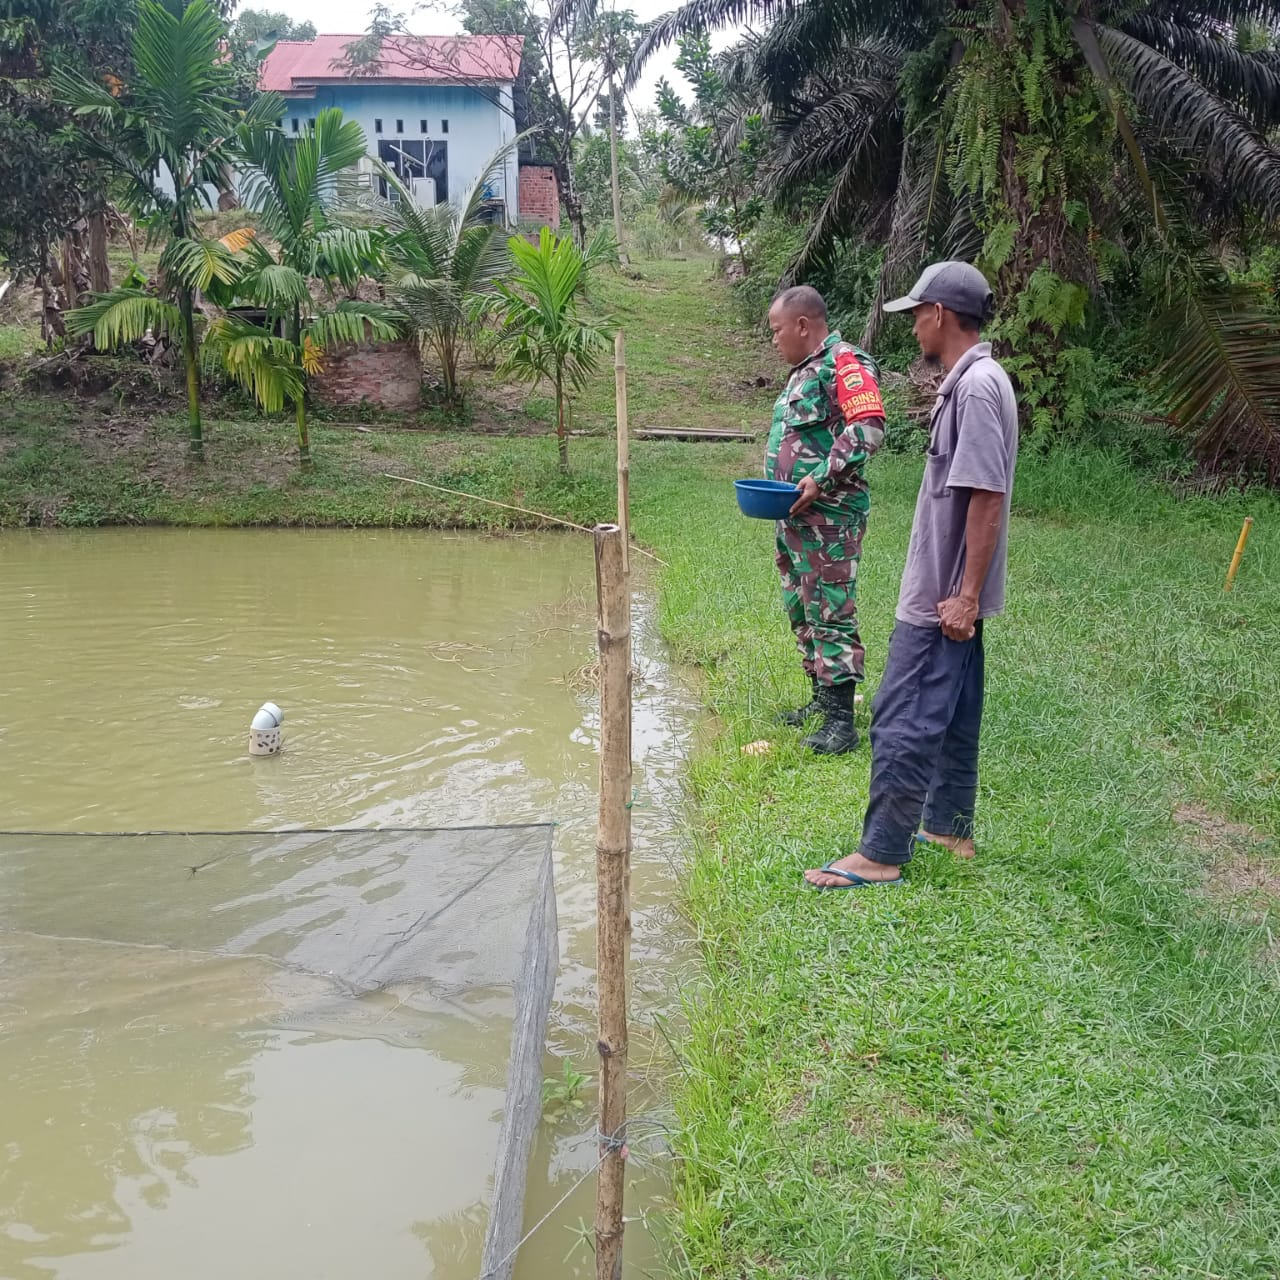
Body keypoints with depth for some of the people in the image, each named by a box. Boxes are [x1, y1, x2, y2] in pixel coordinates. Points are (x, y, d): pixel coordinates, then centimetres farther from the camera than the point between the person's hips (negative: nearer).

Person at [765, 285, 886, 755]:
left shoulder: (844, 363, -11)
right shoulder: (803, 372, 20)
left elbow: (868, 428, -23)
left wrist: (821, 480, -24)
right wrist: (776, 488, 15)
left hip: (829, 516, -10)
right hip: (794, 517, 11)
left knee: (831, 612, -10)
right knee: (800, 609, 15)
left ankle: (840, 720, -8)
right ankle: (821, 698, 26)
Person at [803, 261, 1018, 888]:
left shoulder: (976, 388, -19)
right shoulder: (968, 383, 12)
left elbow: (987, 499, -23)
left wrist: (966, 596, -23)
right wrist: (961, 595, 21)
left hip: (944, 597, -10)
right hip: (949, 591, 10)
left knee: (902, 719, -6)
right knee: (952, 713, 18)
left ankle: (881, 853, 1)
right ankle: (949, 826, 30)